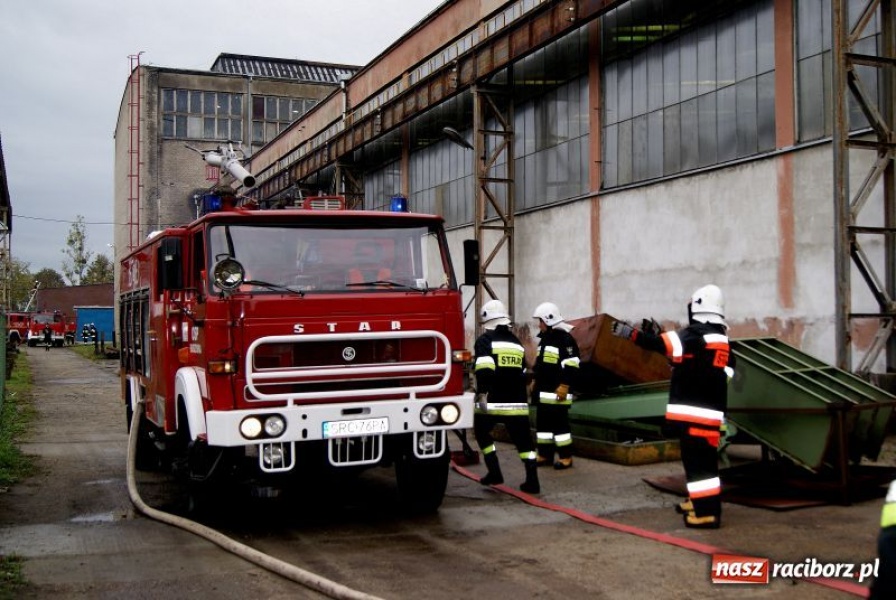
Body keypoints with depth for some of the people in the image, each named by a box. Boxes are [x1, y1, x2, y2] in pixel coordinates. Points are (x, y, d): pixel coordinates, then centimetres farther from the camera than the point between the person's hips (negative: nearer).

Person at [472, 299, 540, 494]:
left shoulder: (485, 340, -2)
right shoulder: (516, 342, 18)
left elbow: (483, 371, -17)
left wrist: (482, 394, -21)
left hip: (493, 401, -4)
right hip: (516, 402, 5)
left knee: (482, 432, 16)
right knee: (523, 439, 5)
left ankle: (494, 472, 9)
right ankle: (532, 480, -2)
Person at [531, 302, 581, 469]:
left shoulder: (565, 339, -13)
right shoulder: (544, 338, 16)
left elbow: (571, 365, -18)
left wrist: (564, 386, -21)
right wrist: (534, 380, 22)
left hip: (557, 391, -9)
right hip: (543, 391, 9)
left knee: (560, 423, -6)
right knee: (542, 423, 12)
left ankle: (566, 457, 2)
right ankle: (544, 455, 20)